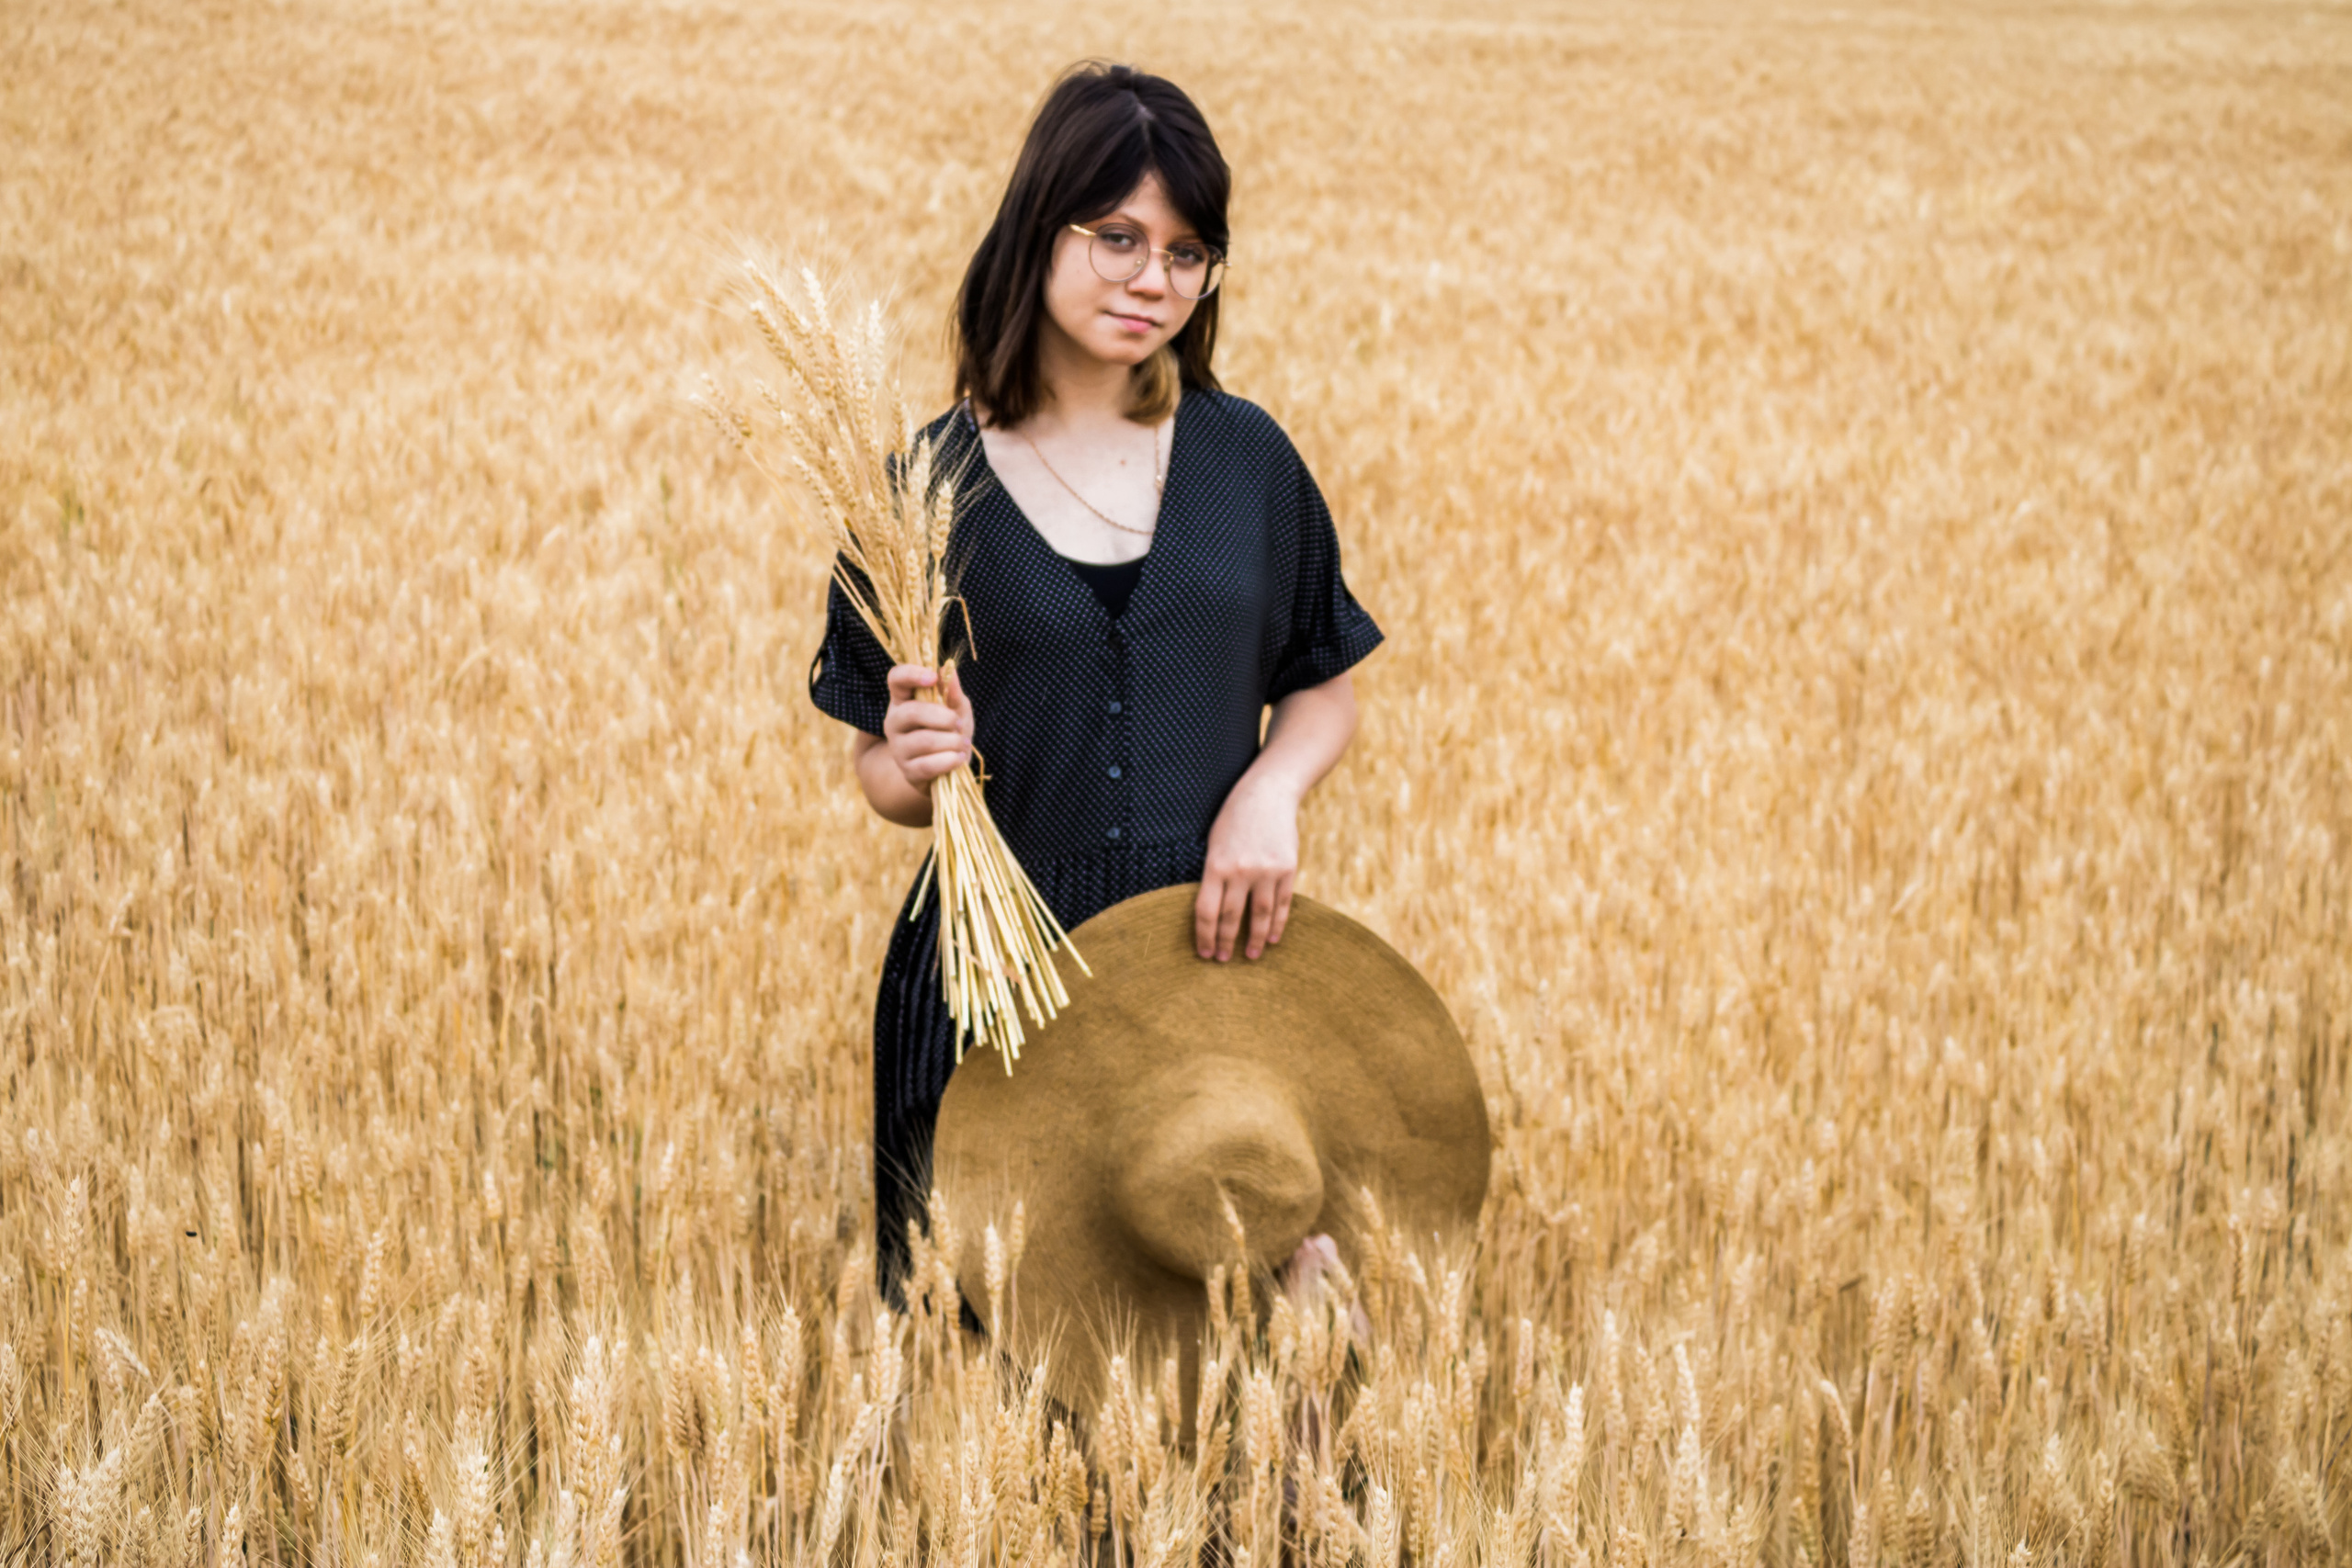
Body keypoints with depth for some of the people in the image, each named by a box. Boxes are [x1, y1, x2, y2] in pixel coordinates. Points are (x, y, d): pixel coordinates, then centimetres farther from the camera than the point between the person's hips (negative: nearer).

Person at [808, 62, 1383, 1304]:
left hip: (1214, 950, 2)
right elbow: (878, 775, 2)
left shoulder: (1246, 458, 3)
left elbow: (1324, 689, 12)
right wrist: (919, 767, -21)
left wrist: (1271, 790, -8)